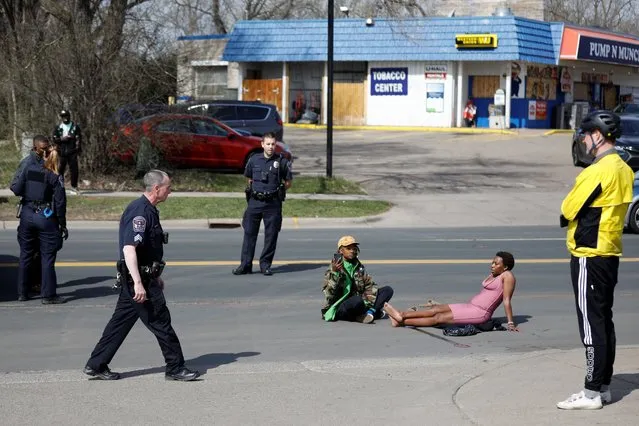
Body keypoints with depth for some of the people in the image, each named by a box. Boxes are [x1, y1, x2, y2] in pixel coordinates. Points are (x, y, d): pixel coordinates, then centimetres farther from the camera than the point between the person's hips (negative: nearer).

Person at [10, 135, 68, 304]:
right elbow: (60, 201, -9)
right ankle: (48, 295, 5)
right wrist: (62, 224, 0)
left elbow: (16, 189, -9)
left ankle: (22, 293, 20)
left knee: (25, 255, 14)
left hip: (27, 214, 4)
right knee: (47, 258, 3)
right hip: (46, 217, -4)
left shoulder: (26, 164, -6)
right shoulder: (54, 173, -12)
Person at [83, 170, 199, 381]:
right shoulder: (140, 211, -19)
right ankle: (175, 368, 8)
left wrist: (155, 276, 29)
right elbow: (129, 248, -27)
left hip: (142, 276, 10)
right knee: (161, 322, -2)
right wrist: (138, 283, -31)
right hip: (139, 278, -10)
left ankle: (96, 365, 16)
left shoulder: (146, 209, 14)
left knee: (121, 322, 12)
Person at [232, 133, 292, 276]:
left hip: (273, 204, -2)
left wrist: (276, 191, 0)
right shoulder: (254, 160, 7)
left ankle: (265, 264, 12)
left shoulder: (282, 161, 0)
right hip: (254, 202, 2)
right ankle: (245, 265, 6)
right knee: (249, 232, 1)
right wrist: (253, 190, 6)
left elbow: (288, 182, 6)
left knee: (271, 235, 1)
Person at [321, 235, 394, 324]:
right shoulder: (333, 269, -6)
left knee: (388, 290, -5)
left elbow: (370, 285, 7)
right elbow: (329, 294, -16)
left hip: (356, 305, 6)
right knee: (357, 300, -40)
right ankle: (375, 312, -10)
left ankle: (370, 312, -25)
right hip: (339, 309, -6)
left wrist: (369, 298, -14)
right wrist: (334, 273, -29)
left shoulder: (359, 268, 11)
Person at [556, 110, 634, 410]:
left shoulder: (597, 171, -19)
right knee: (604, 321, 13)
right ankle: (604, 386, 20)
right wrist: (579, 214, 5)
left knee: (591, 324, -5)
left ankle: (592, 393, -1)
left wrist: (566, 216, 5)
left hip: (588, 256, -9)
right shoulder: (624, 170, 9)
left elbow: (568, 211, -15)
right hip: (610, 253, 9)